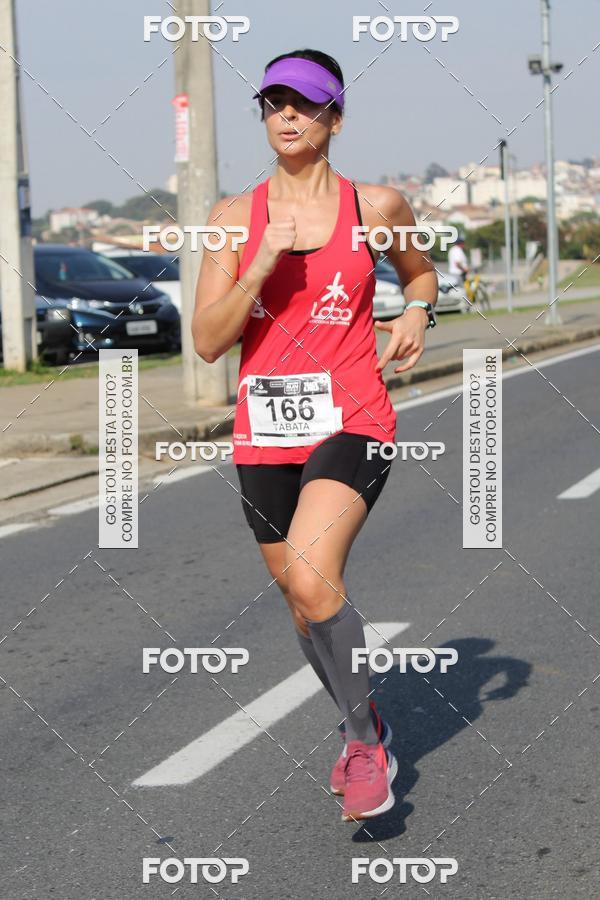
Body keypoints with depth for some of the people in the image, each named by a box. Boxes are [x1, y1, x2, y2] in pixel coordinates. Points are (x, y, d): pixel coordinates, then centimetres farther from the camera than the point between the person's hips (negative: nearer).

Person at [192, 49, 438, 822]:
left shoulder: (376, 206, 1)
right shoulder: (234, 215, 3)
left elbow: (421, 272, 22)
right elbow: (207, 341, -4)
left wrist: (416, 313, 1)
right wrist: (264, 265, -16)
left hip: (351, 424, -3)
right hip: (264, 433, 4)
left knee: (310, 577, -27)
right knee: (303, 601, 15)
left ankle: (365, 744, -6)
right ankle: (367, 733, 41)